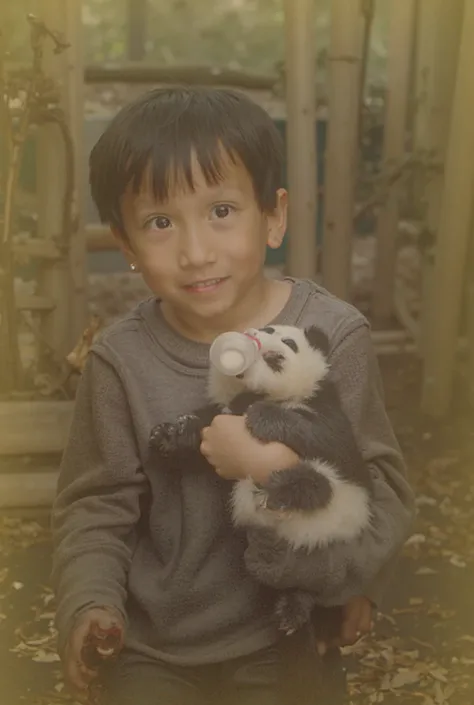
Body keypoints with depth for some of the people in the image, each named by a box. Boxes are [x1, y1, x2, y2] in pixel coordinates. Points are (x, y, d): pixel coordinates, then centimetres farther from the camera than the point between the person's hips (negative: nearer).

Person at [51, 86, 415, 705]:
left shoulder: (334, 336, -15)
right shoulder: (121, 358, -11)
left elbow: (385, 496, -14)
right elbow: (96, 504, -4)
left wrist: (276, 467, -28)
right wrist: (90, 601, -19)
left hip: (287, 638, -1)